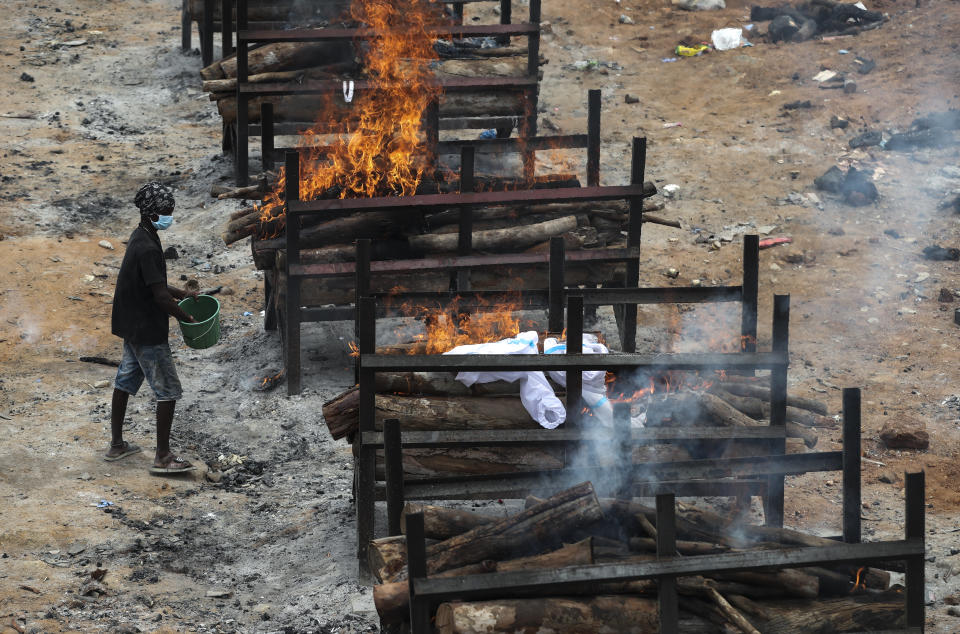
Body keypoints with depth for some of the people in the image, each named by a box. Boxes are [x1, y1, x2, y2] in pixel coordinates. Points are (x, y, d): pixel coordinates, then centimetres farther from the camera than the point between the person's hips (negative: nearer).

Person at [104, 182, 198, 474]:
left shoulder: (140, 239, 6)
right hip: (148, 331, -10)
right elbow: (160, 296, -25)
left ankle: (116, 445, 28)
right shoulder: (147, 248, -25)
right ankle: (163, 457, 1)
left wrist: (183, 294, 12)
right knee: (168, 390, -3)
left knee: (126, 381, 18)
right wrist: (188, 319, -13)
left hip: (132, 326, 10)